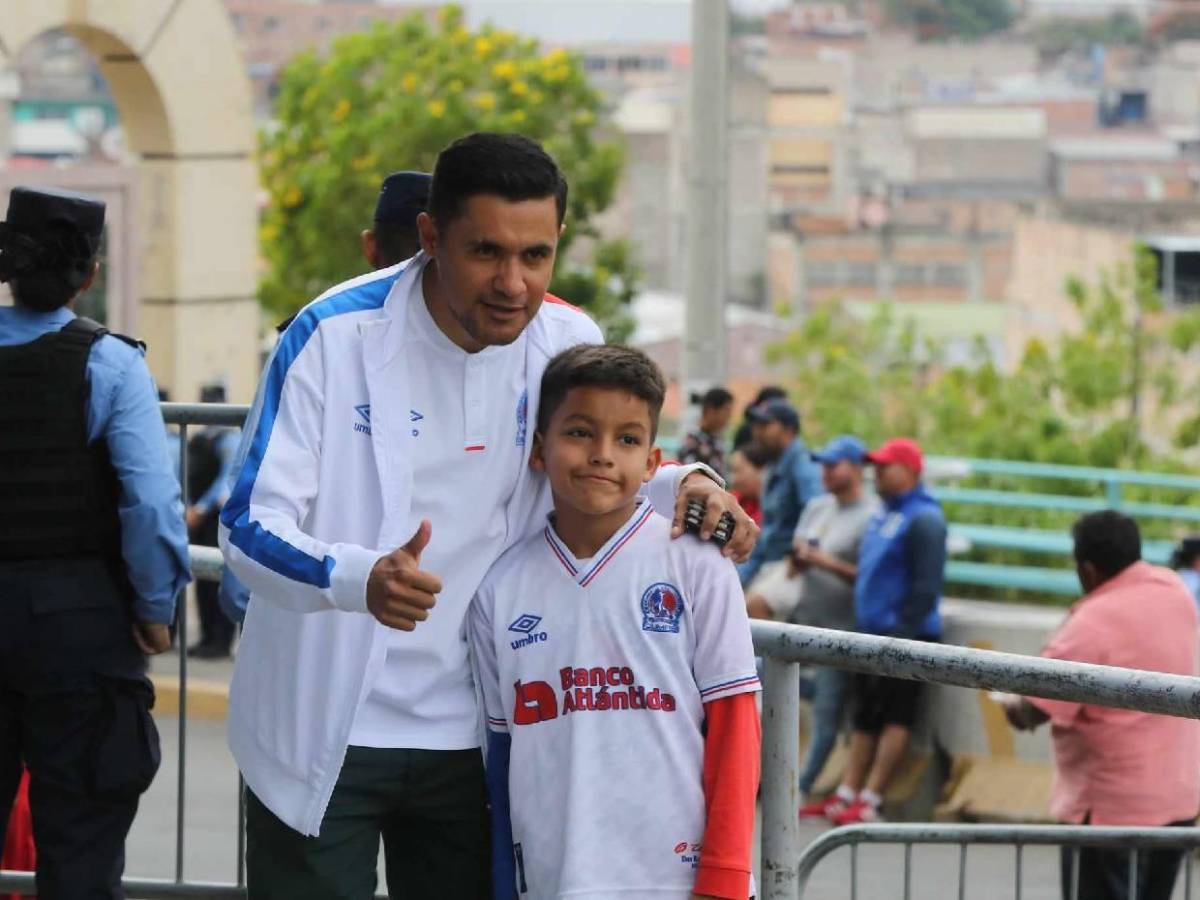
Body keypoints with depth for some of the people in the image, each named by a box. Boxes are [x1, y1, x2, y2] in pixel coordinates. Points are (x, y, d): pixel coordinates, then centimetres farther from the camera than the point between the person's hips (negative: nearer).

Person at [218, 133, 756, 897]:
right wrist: (361, 579, -38)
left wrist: (684, 485, -5)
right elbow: (249, 527, -17)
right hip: (321, 733, -4)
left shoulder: (570, 344, -1)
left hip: (473, 739, 4)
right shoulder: (336, 337, -15)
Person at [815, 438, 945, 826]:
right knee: (865, 717, 10)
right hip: (872, 633, 10)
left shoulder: (923, 519, -12)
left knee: (894, 717, -7)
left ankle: (870, 800, -8)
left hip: (903, 636, -10)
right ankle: (848, 793, 13)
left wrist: (903, 631, -21)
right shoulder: (882, 514, 18)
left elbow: (926, 586, -18)